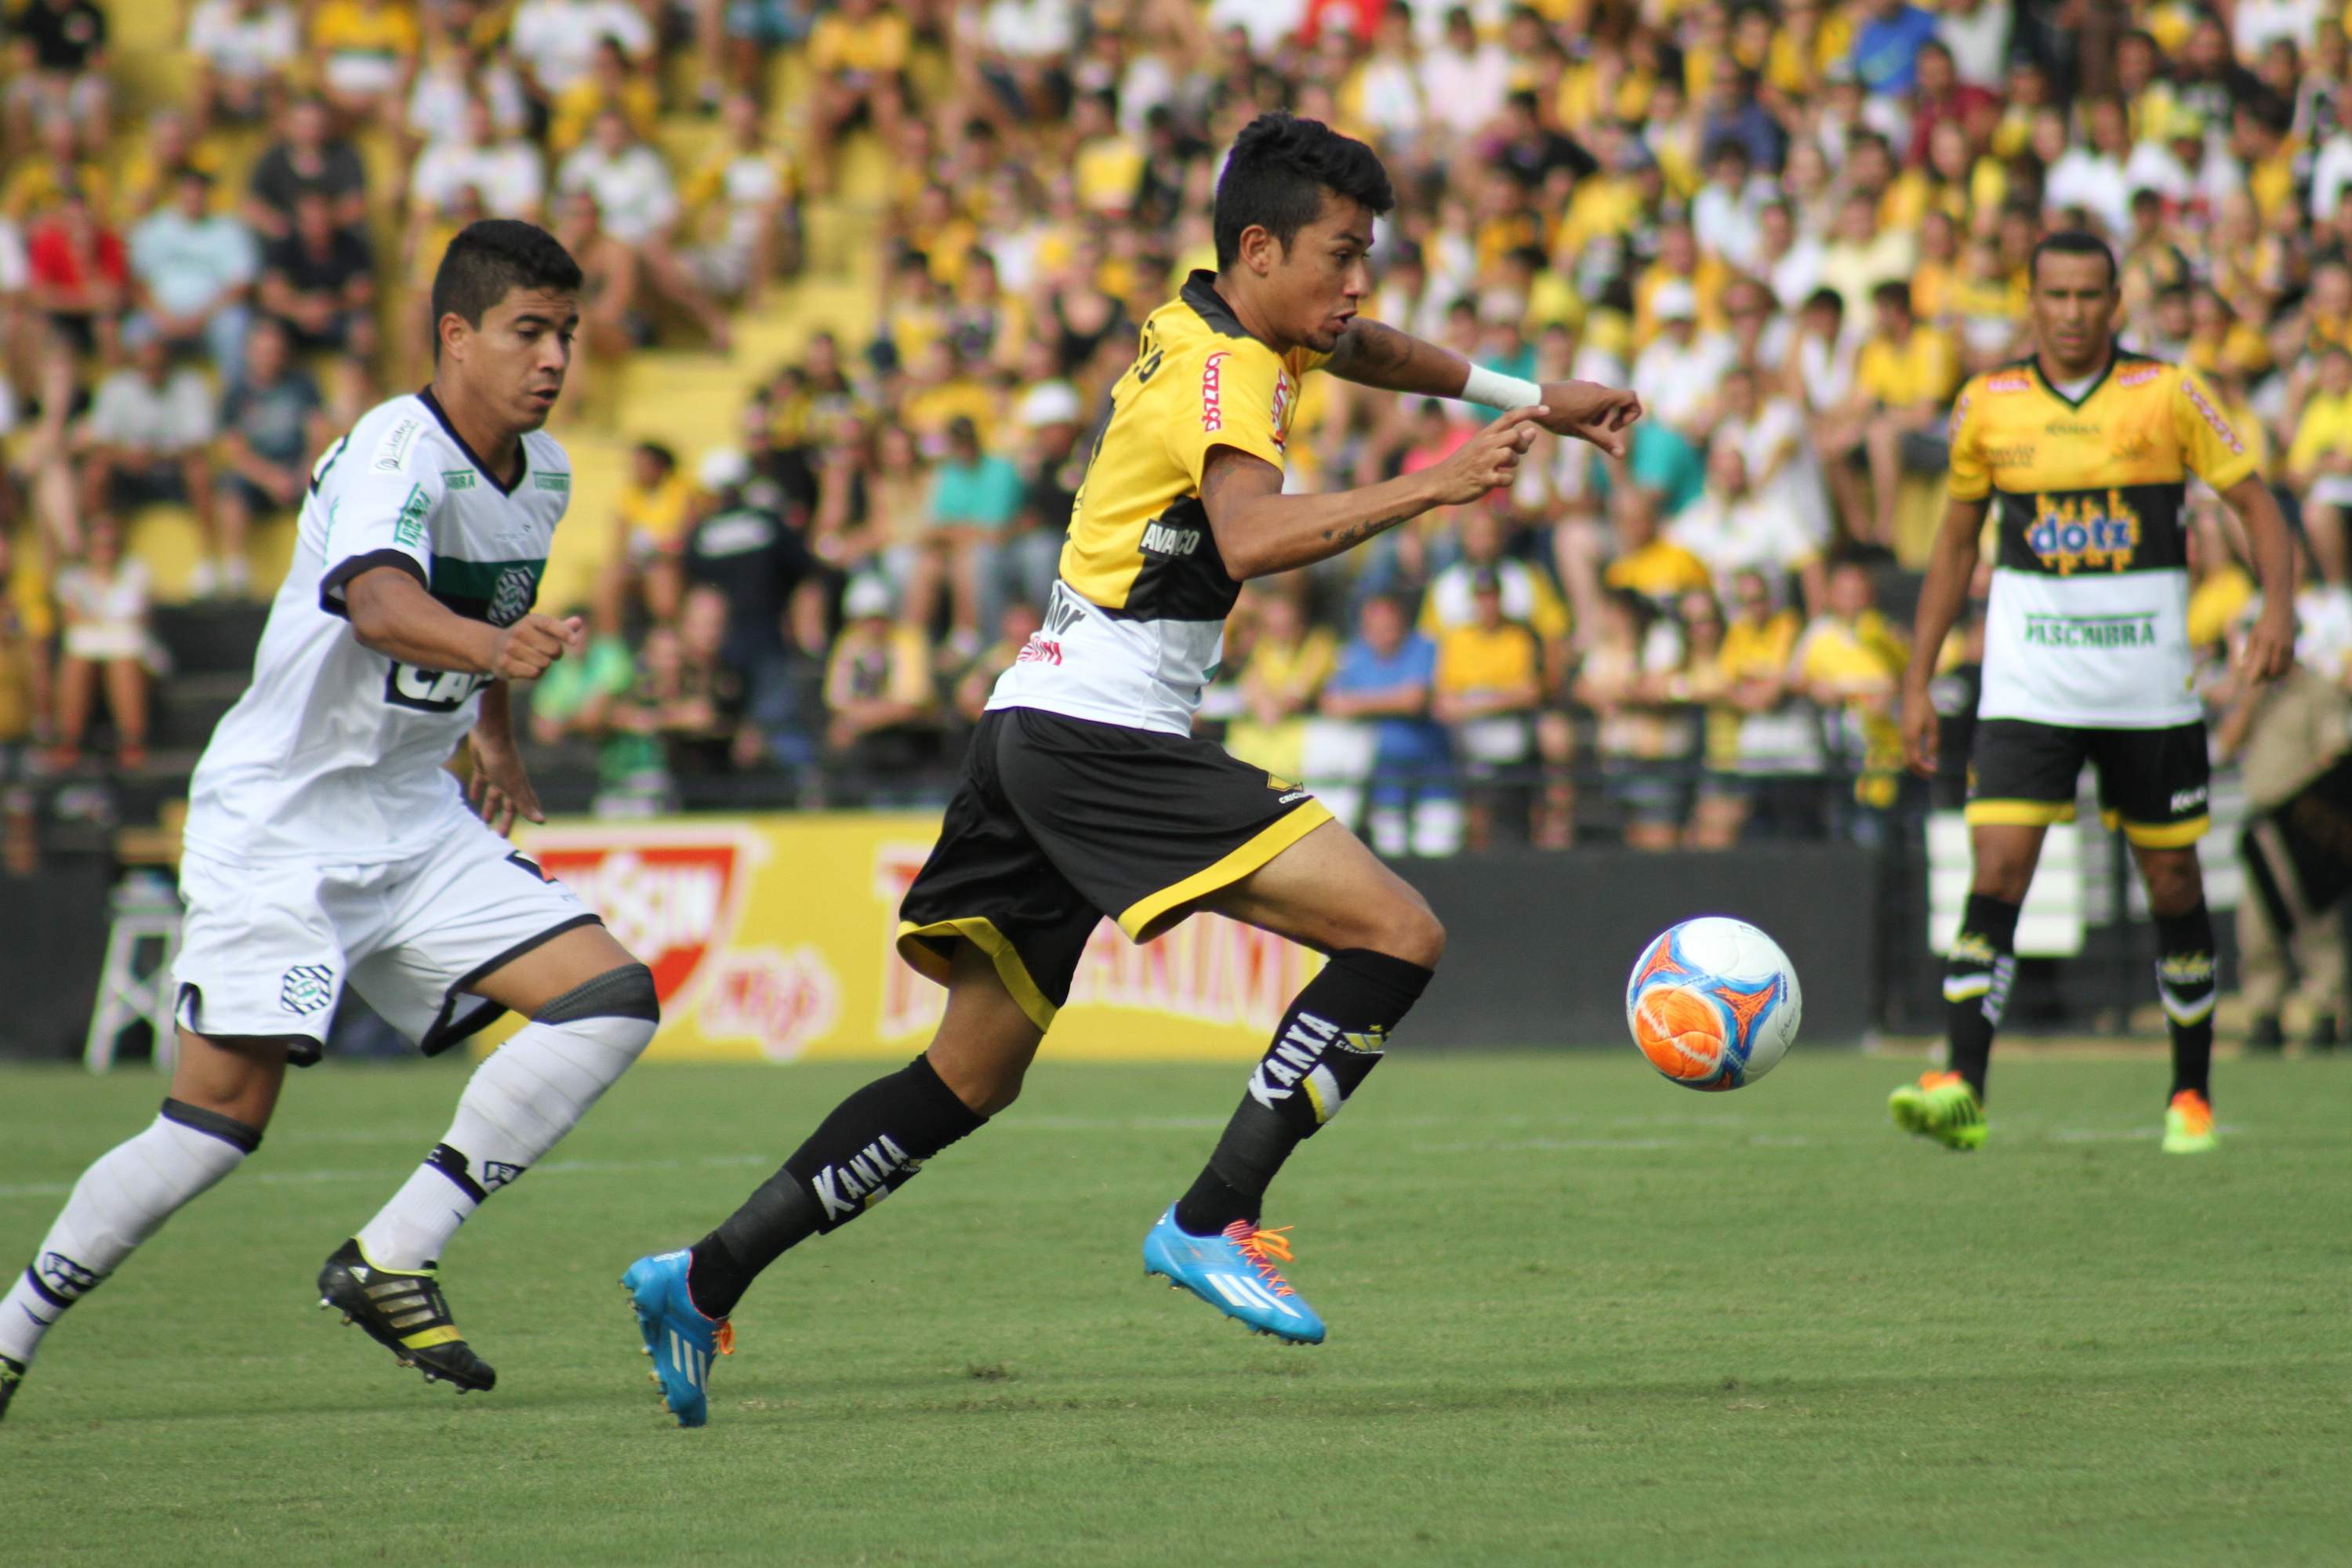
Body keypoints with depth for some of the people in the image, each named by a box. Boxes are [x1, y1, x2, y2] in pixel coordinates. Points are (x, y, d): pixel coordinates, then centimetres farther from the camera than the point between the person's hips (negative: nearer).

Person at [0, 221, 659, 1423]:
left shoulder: (542, 475, 5)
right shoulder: (394, 453, -20)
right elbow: (380, 600, -42)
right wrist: (490, 646, -59)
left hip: (418, 823, 8)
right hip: (280, 826, -8)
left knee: (612, 999, -10)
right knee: (223, 1119, -13)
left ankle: (391, 1261, -7)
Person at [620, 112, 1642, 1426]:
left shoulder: (1204, 322, 17)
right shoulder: (1225, 372, -12)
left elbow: (1363, 350, 38)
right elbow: (1252, 536, -33)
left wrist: (1532, 401, 33)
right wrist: (1429, 489, -35)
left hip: (1040, 729, 10)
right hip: (1104, 733, -10)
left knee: (972, 1078, 16)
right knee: (1400, 934, -15)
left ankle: (705, 1280, 13)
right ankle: (1213, 1222, -16)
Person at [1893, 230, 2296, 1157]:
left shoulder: (2167, 395, -2)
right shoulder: (1988, 405, 3)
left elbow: (2255, 503, 1)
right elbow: (1956, 541, 13)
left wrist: (2277, 609, -17)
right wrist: (1918, 681, 10)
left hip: (2150, 689, 0)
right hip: (2026, 689, 0)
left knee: (2173, 887, 7)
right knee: (1995, 873, -14)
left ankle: (2192, 1096, 22)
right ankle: (1961, 1093, -20)